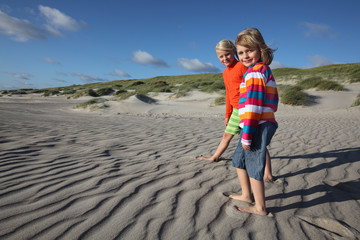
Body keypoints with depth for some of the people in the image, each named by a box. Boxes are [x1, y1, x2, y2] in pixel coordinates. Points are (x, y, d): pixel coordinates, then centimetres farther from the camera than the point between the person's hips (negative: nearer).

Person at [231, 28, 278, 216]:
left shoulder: (254, 73, -14)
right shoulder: (264, 70, 18)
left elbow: (253, 106, -21)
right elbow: (272, 100, 21)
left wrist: (247, 135, -19)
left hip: (257, 126, -11)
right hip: (266, 123, 11)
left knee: (254, 167, 1)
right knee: (238, 159, 21)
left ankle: (260, 208, 17)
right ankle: (246, 195, 36)